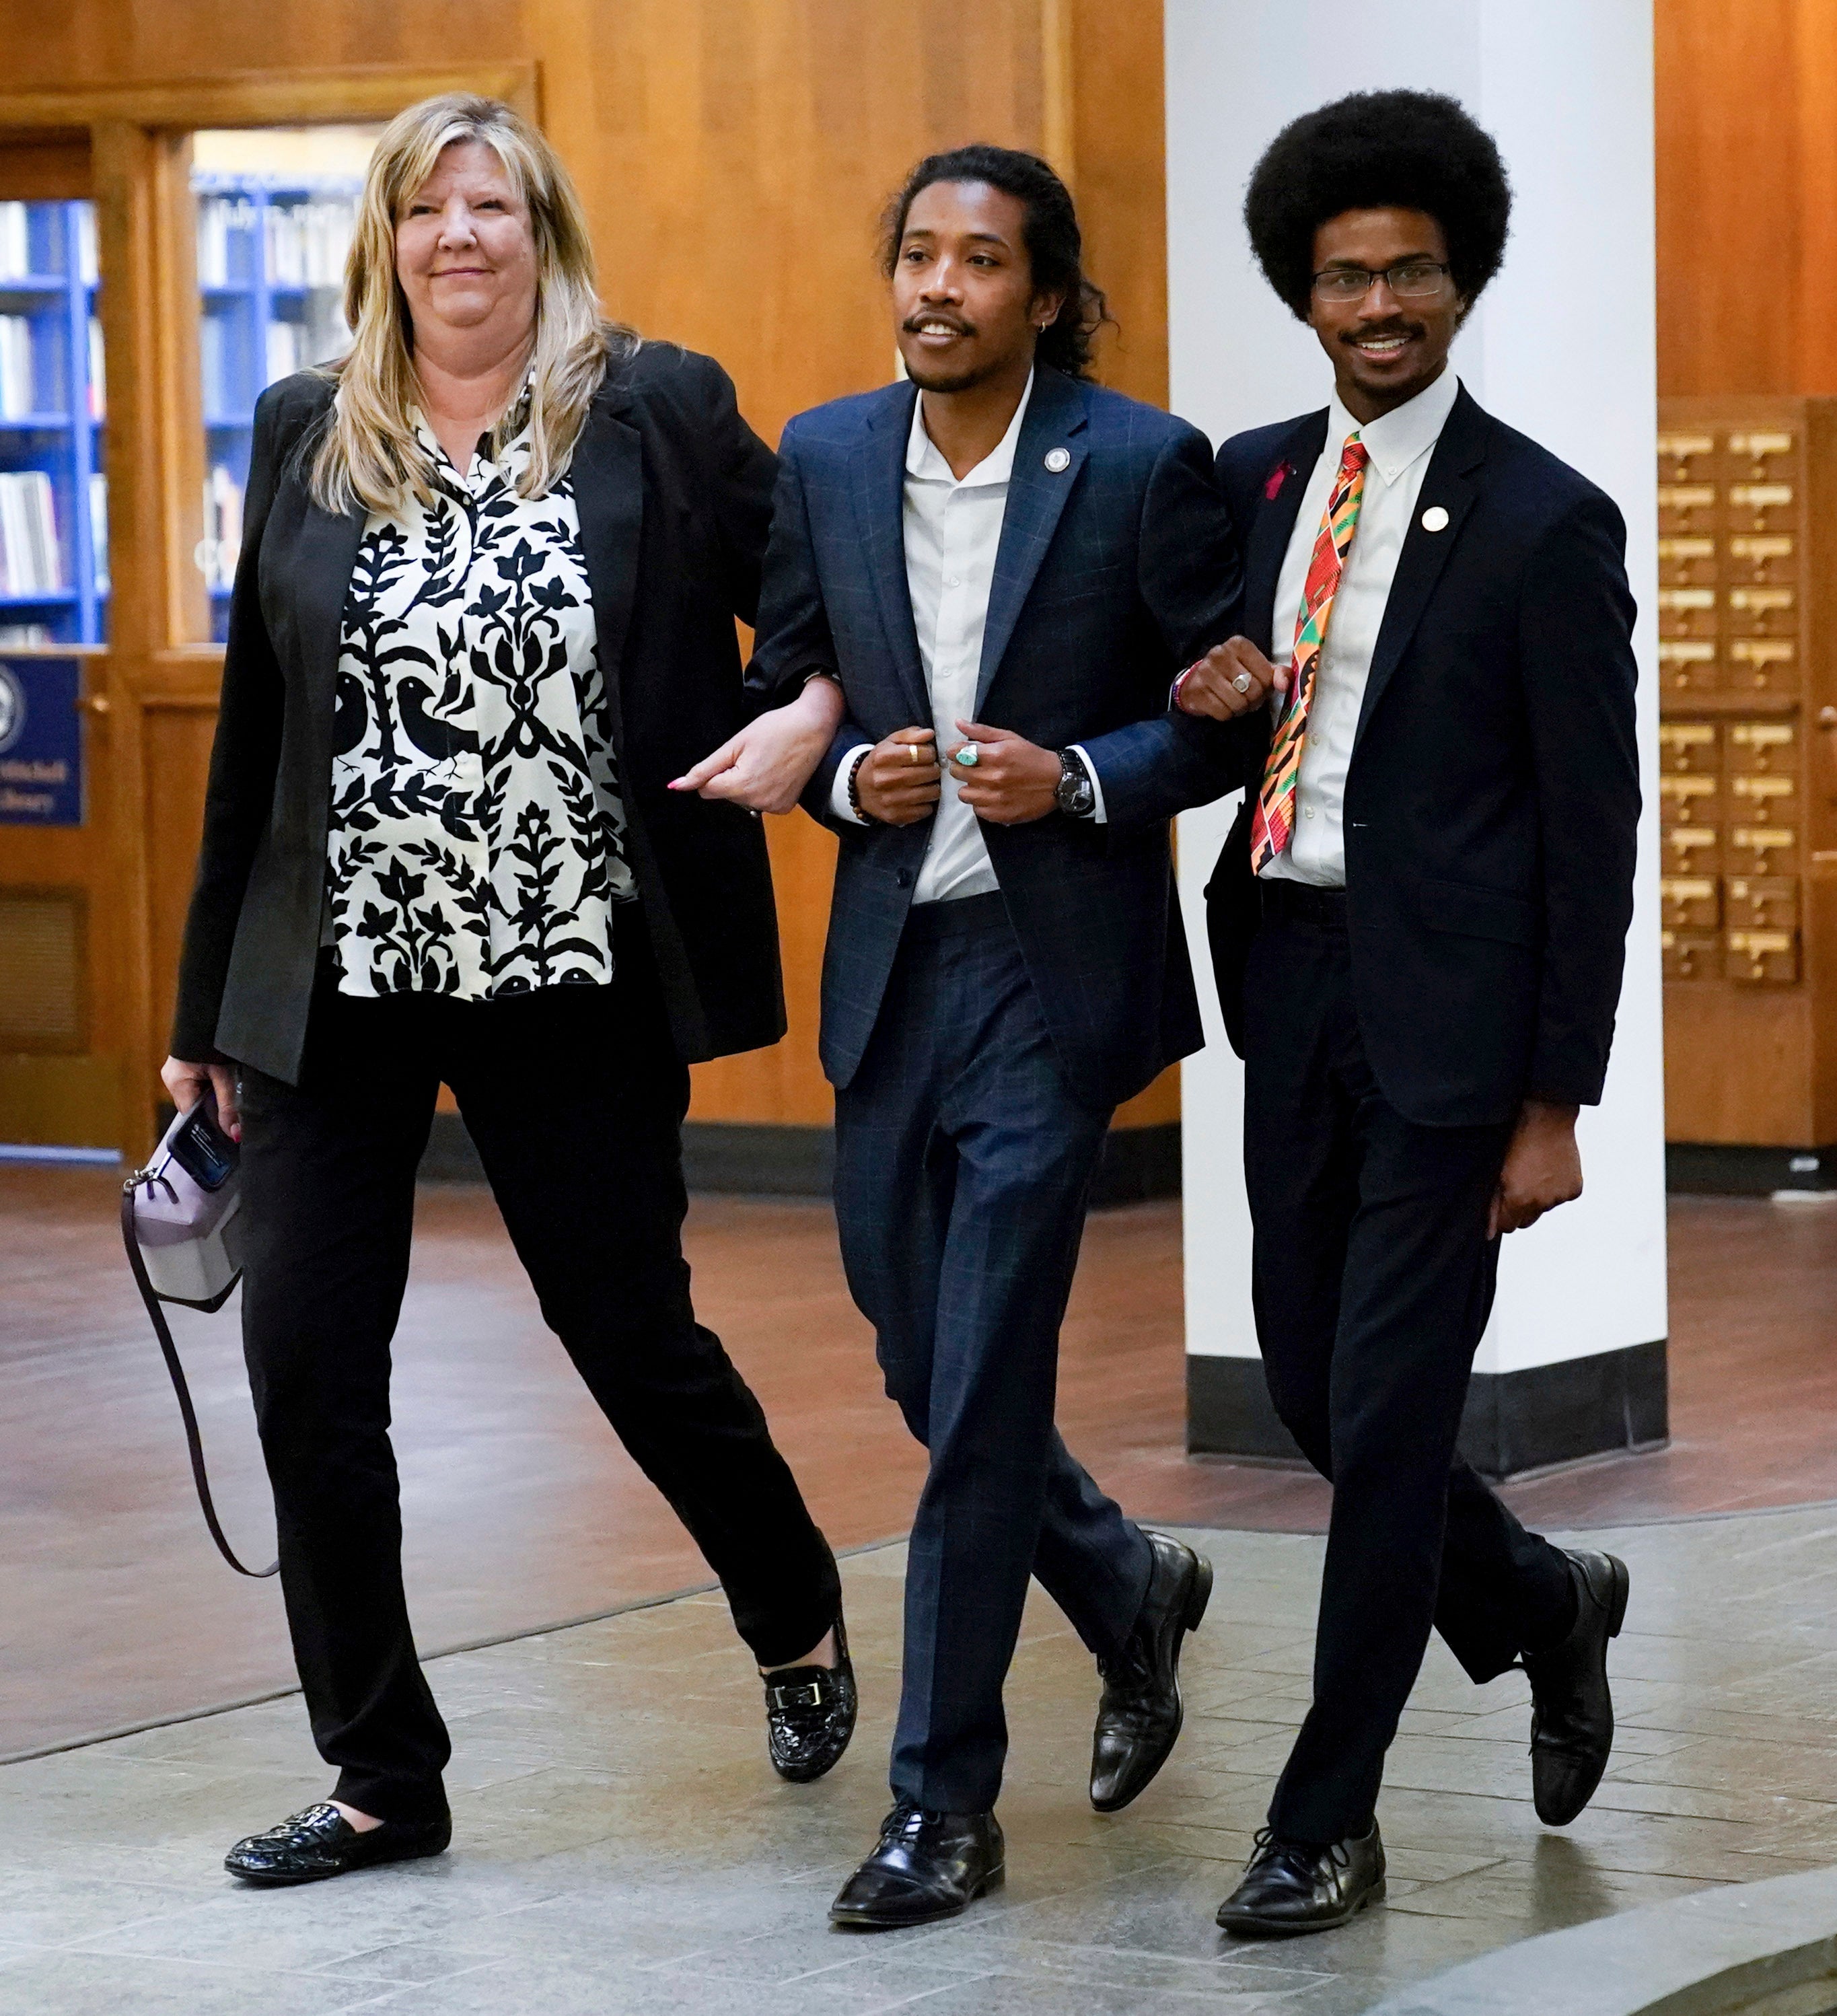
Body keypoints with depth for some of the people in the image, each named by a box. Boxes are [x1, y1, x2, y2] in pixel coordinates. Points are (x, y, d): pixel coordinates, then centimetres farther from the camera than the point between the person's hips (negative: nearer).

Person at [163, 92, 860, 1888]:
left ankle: (797, 1620, 36)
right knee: (304, 1361, -1)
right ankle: (382, 1776, 12)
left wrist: (814, 713, -17)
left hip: (573, 979, -3)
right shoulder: (304, 435, 5)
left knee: (631, 1330, 7)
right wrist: (206, 1005, 11)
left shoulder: (660, 413, -2)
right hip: (335, 979, 3)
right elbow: (255, 726, 9)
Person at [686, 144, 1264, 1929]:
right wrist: (847, 776, -5)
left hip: (1052, 973, -5)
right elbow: (781, 687, 15)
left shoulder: (1142, 467, -7)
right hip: (889, 968, 5)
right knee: (925, 1371, 13)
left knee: (981, 1390, -7)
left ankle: (944, 1804, 2)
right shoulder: (826, 459, 5)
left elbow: (1235, 704, -2)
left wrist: (1079, 778, -17)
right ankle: (1129, 1591, 41)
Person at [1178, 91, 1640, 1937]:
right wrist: (1211, 693, -4)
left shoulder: (1544, 522, -8)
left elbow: (1591, 828, -8)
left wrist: (1554, 1104, -10)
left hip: (1445, 1016, -6)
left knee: (1385, 1419, -3)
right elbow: (1209, 692, 22)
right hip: (1289, 986, 6)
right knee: (1312, 1392, 13)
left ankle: (1327, 1821, 8)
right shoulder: (1252, 478, 8)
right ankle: (1545, 1606, 39)